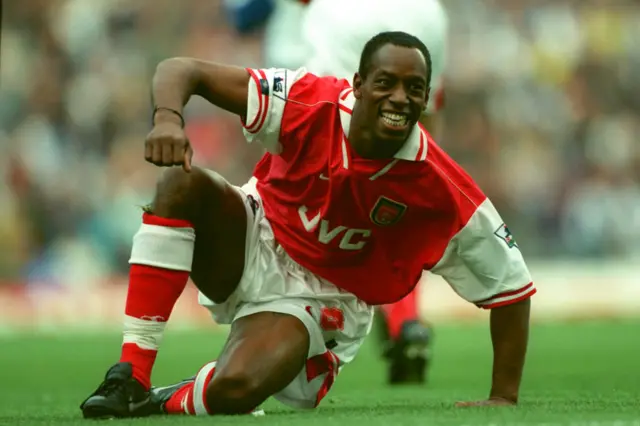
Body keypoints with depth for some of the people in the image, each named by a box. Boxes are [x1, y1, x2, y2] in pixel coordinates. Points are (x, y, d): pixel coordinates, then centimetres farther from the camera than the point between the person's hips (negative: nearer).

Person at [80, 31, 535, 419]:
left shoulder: (441, 189, -23)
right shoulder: (310, 103, -22)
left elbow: (510, 283, -12)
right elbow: (182, 70, -21)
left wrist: (504, 398, -15)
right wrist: (168, 117, -44)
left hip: (318, 298, -2)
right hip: (255, 246, 2)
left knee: (234, 390, -33)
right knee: (184, 183, -31)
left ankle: (164, 405, 6)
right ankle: (131, 379, -25)